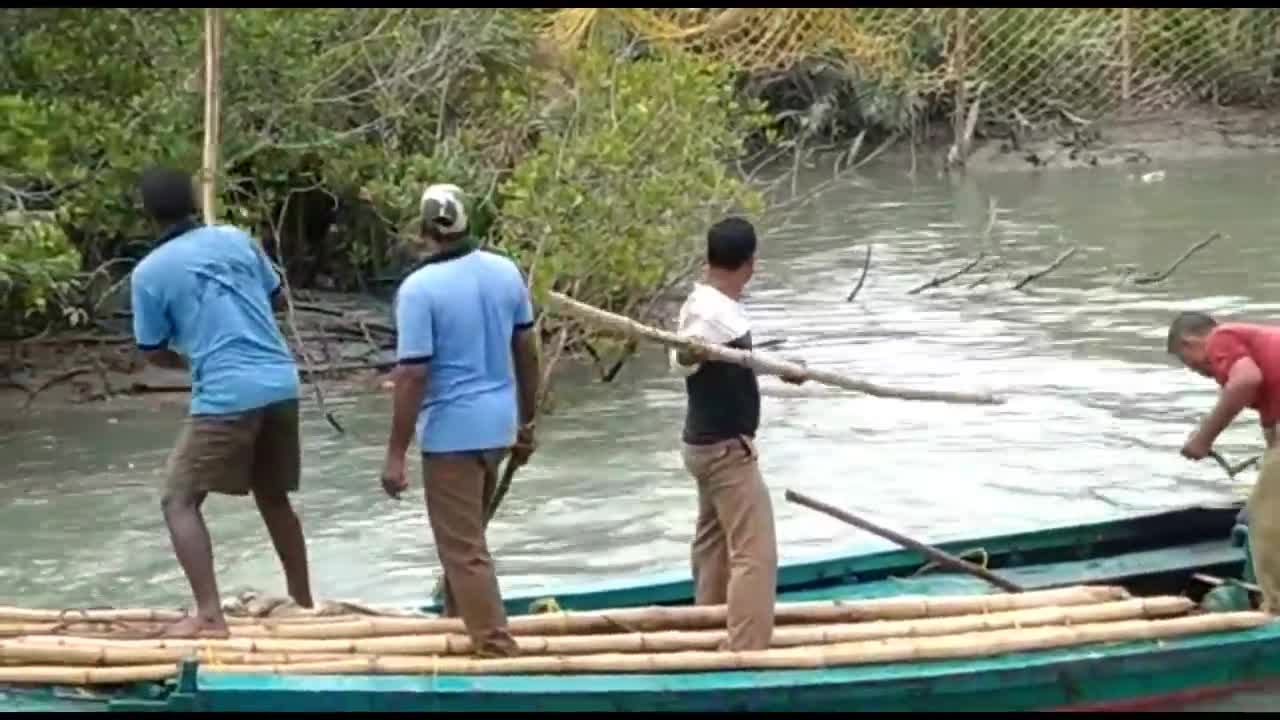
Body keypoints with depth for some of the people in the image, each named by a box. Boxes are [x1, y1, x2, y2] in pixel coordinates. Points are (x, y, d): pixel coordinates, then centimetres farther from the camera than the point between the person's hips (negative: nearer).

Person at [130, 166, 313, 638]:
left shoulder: (149, 272, -2)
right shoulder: (237, 239, 10)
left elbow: (154, 353, 7)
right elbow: (278, 299, 22)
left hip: (226, 396, -6)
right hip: (282, 384, 6)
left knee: (179, 501, 1)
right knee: (273, 497, 22)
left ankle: (209, 616, -12)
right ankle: (302, 602, 31)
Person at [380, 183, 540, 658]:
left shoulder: (419, 288, -17)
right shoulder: (506, 272, 2)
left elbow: (412, 375, -18)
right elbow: (527, 351, 9)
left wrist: (396, 454, -12)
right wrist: (526, 421, 20)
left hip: (452, 432, -7)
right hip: (498, 424, 7)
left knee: (464, 548, 0)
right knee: (464, 536, 23)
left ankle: (497, 651, -1)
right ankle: (459, 625, 37)